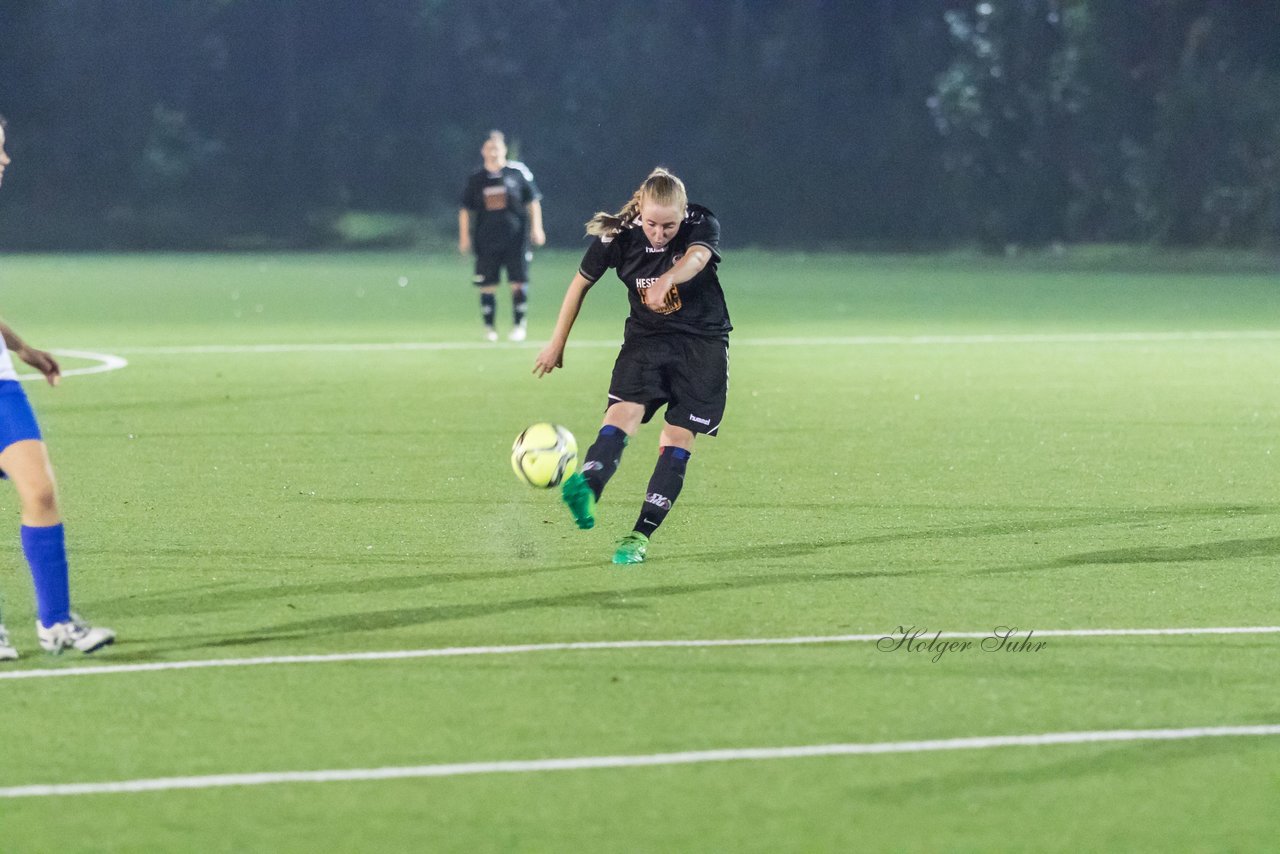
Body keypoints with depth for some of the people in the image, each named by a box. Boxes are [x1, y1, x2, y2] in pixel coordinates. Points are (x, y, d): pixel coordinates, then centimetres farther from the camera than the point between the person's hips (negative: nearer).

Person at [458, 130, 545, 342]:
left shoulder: (518, 172, 2)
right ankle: (489, 327, 13)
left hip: (516, 238, -1)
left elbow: (532, 201, 7)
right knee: (487, 285, 2)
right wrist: (464, 236, 5)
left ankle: (518, 325, 6)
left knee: (519, 283, -4)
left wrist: (536, 227, 1)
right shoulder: (476, 179, 6)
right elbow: (465, 209, 11)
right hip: (486, 241, 1)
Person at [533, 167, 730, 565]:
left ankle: (640, 536, -6)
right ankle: (586, 491, -48)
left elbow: (695, 257, -40)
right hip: (645, 338, 1)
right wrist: (557, 342, 8)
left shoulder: (702, 225, -17)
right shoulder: (618, 234, -11)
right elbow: (582, 282, 4)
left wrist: (666, 280, -62)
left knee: (678, 440, -8)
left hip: (702, 342, -1)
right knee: (623, 412, -24)